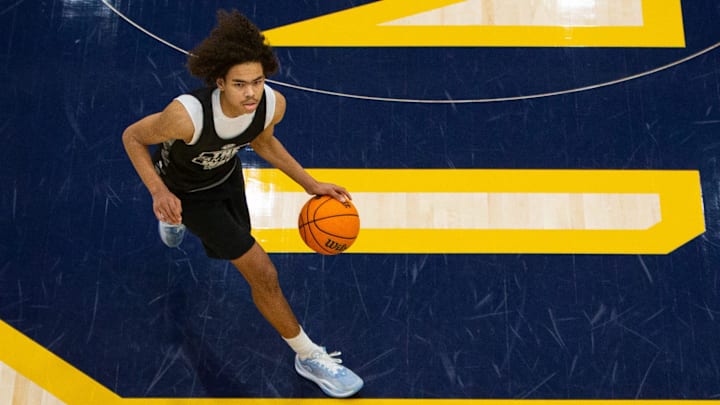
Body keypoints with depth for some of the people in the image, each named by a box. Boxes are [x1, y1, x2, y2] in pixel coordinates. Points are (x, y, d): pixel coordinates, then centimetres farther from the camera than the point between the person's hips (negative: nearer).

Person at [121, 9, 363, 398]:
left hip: (226, 175, 6)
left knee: (233, 248, 36)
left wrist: (310, 184, -10)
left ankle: (173, 219, 71)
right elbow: (132, 137, -24)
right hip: (184, 189, -6)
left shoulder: (272, 104, -29)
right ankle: (309, 356, 10)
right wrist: (159, 193, -37)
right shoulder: (187, 115, -43)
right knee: (262, 273, -11)